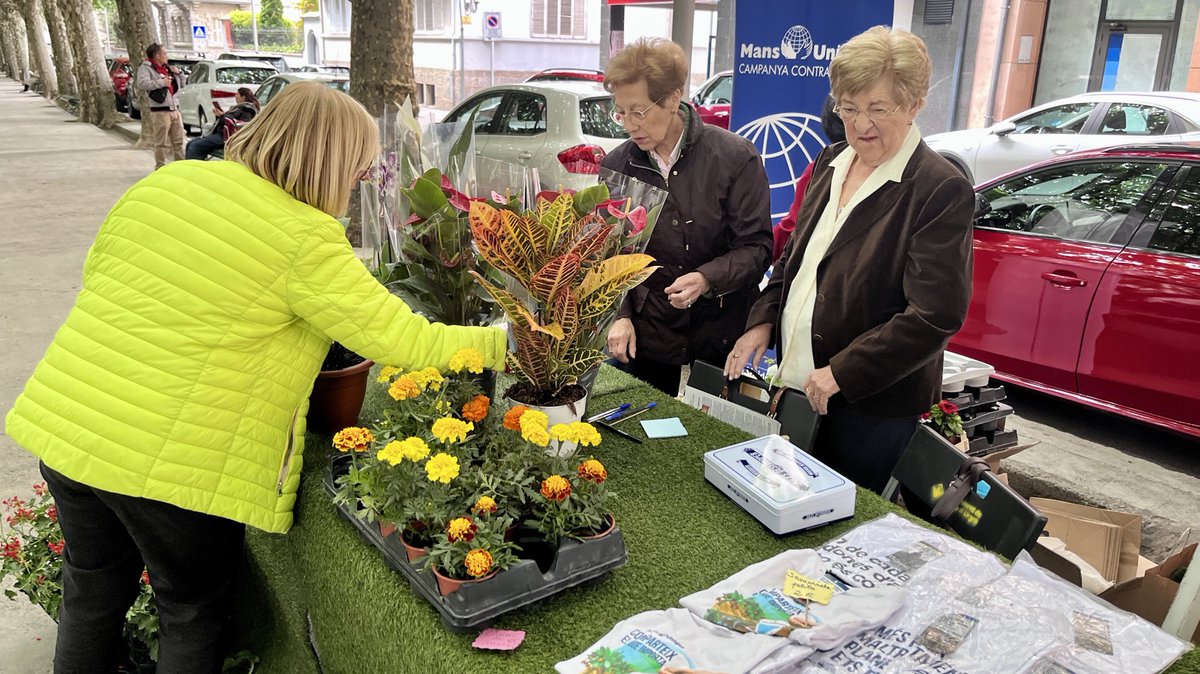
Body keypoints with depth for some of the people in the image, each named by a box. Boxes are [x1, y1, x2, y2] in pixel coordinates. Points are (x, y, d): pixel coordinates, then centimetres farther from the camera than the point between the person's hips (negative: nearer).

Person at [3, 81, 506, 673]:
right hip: (171, 462, -6)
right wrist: (502, 344, -8)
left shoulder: (166, 181, 3)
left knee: (92, 593, 27)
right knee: (192, 613, 18)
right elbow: (402, 341, -17)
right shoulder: (306, 241, -17)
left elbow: (97, 275, 15)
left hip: (64, 424, 7)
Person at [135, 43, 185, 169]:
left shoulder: (167, 68, 20)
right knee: (161, 143, -5)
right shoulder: (146, 67, -3)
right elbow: (141, 83, -20)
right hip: (160, 111, -7)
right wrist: (161, 83, -18)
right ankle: (160, 169, 1)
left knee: (178, 141, 12)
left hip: (175, 109, 7)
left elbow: (181, 84, 29)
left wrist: (177, 73, 11)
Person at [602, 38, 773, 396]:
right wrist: (620, 314, -6)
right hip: (647, 339, 2)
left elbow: (756, 246, -7)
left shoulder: (735, 156, -8)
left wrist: (707, 279, -25)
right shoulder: (616, 165, 1)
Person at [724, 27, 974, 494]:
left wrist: (842, 373, -20)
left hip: (871, 406, -6)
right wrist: (763, 321, 2)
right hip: (796, 383, 6)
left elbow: (937, 315, -20)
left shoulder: (943, 190, -16)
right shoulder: (830, 163, 7)